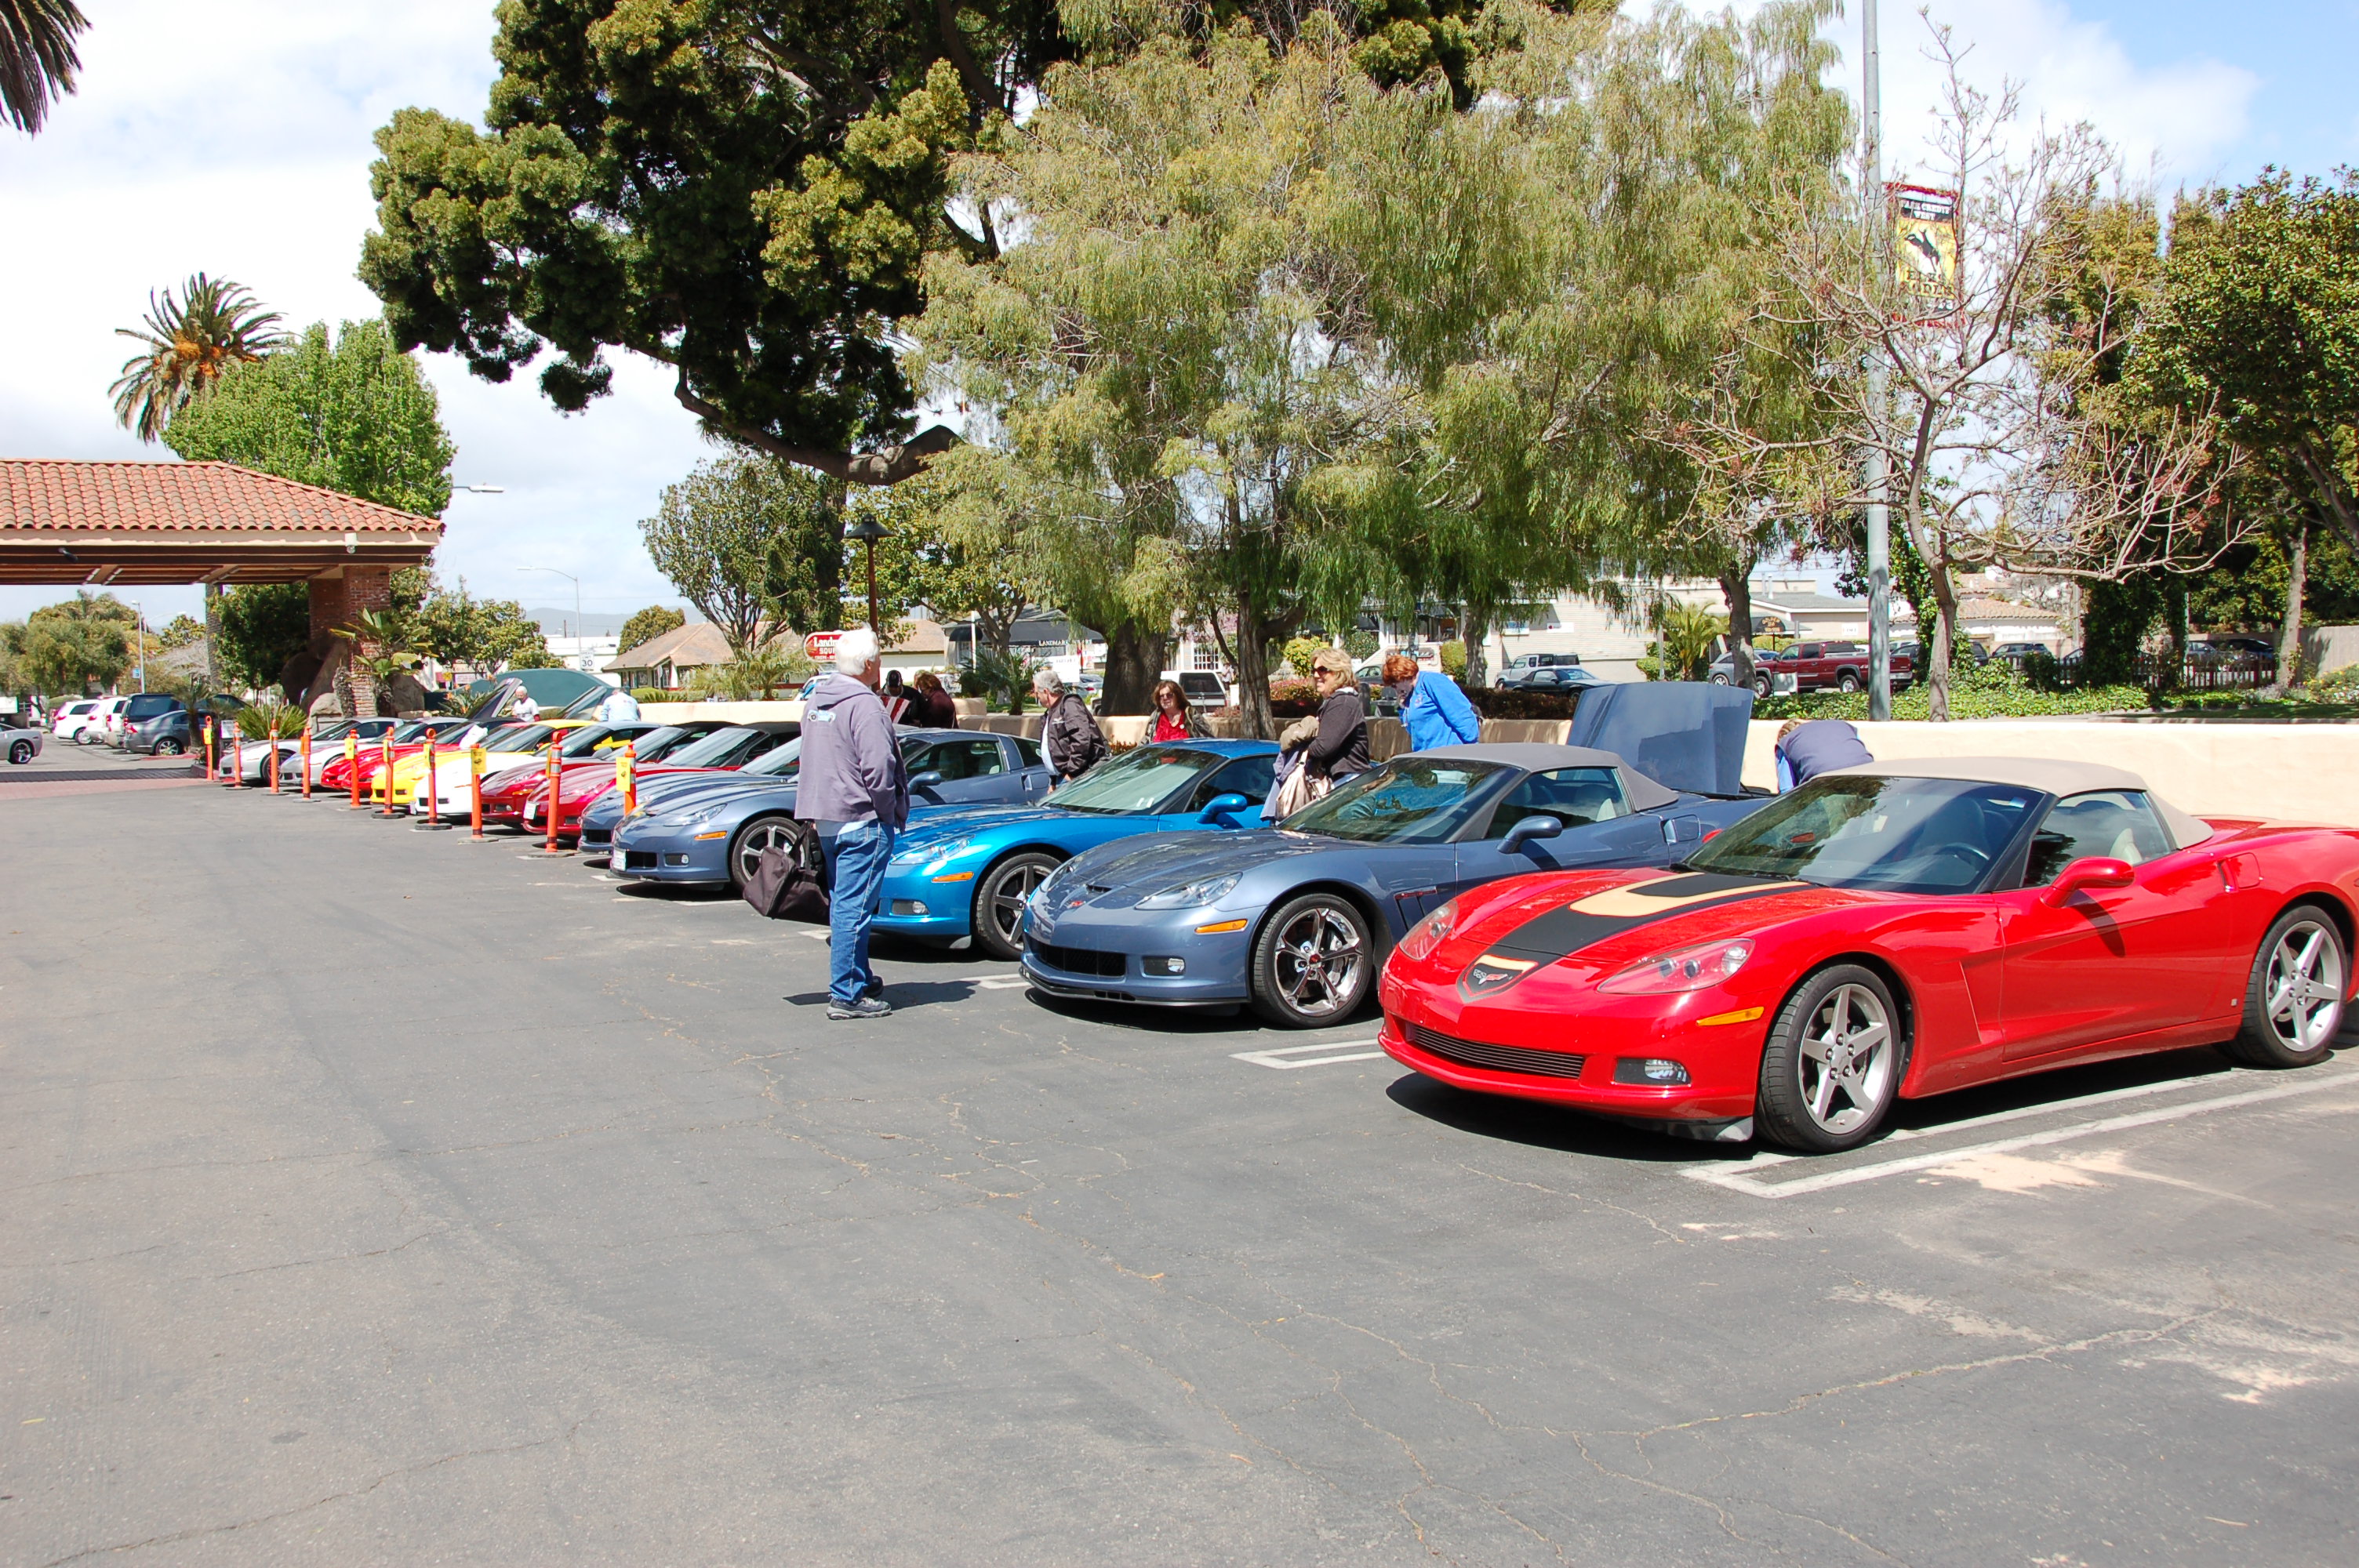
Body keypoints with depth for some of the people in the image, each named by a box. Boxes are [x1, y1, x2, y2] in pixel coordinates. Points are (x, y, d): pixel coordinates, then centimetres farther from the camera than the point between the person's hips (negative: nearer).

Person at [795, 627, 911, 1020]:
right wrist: (889, 812, -8)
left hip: (822, 816, 9)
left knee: (844, 905, 18)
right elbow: (877, 769, -22)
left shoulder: (816, 699, 13)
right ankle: (847, 995, -2)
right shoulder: (864, 706, -16)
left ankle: (861, 980, 30)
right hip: (861, 820, -9)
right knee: (854, 908, -5)